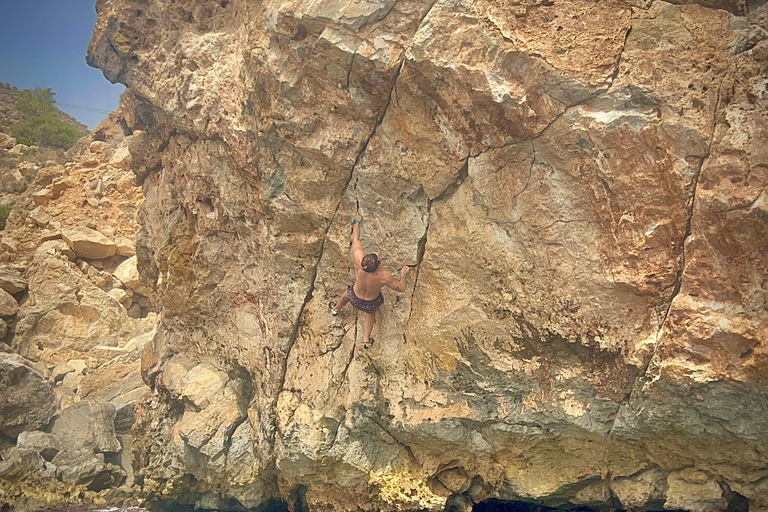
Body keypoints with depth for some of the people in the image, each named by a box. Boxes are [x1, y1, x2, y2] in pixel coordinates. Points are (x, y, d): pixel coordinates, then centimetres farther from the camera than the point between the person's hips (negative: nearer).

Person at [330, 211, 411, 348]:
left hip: (355, 298, 2)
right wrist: (403, 274, -5)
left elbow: (355, 239, -23)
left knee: (346, 295, 38)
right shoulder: (384, 277, -41)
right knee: (370, 315, 34)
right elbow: (401, 288, -23)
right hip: (372, 303, -2)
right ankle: (366, 339, 48)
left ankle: (336, 309, 68)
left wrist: (357, 221, -7)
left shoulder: (359, 260, -40)